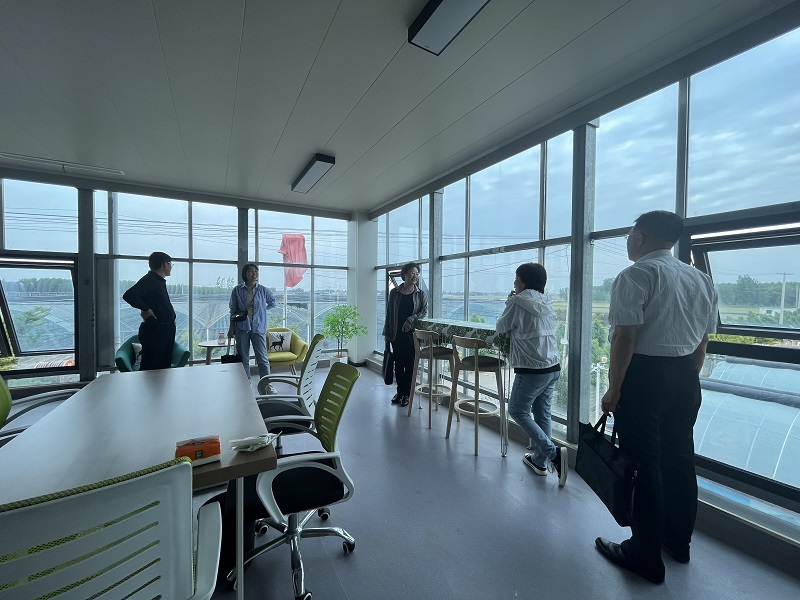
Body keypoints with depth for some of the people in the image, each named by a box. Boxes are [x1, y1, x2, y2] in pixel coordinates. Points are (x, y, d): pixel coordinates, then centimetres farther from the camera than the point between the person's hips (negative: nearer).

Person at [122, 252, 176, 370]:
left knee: (165, 366, 14)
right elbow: (128, 295, -27)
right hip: (154, 330, -9)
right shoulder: (148, 280, -12)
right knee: (149, 368, -5)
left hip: (166, 329, 9)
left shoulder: (160, 281, 16)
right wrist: (146, 309, -19)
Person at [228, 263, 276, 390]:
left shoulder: (263, 290, -1)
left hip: (258, 328, 0)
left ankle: (267, 384, 10)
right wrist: (231, 328, 4)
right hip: (242, 328, 1)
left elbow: (272, 302, 19)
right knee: (243, 358, 10)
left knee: (262, 358, 0)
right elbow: (233, 310, 5)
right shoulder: (237, 290, 0)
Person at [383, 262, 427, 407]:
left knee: (410, 364, 4)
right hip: (396, 334, 1)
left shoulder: (420, 294, 4)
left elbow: (424, 311, -4)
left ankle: (407, 394, 16)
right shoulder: (394, 293, 4)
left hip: (412, 334, -1)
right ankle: (400, 391, 23)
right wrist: (387, 333, 5)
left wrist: (411, 319, -20)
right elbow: (389, 313, 6)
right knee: (398, 363, 8)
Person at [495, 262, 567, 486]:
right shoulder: (547, 302, 10)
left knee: (517, 411, 9)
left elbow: (501, 328, 0)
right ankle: (540, 460, 26)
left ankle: (553, 451, 1)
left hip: (531, 370, -7)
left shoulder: (517, 302, -11)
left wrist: (509, 303, 13)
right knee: (542, 413, 16)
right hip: (553, 368, 8)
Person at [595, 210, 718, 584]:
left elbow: (626, 337, -19)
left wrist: (614, 389, -13)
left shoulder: (636, 276, -13)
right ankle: (678, 542, 38)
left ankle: (646, 556, 18)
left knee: (643, 463, 4)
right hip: (686, 376, 8)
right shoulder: (701, 279, 12)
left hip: (644, 375, -8)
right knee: (679, 458, 19)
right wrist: (687, 379, 22)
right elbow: (703, 341, 14)